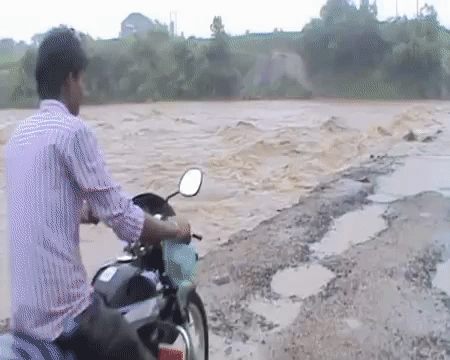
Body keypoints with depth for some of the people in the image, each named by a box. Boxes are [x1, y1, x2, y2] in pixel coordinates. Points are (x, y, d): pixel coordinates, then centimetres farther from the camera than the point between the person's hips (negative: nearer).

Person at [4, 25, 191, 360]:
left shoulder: (19, 134, 10)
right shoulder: (73, 131, -15)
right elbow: (123, 219, -16)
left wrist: (95, 212, 33)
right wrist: (173, 228, 1)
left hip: (24, 312, 9)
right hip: (63, 313, -9)